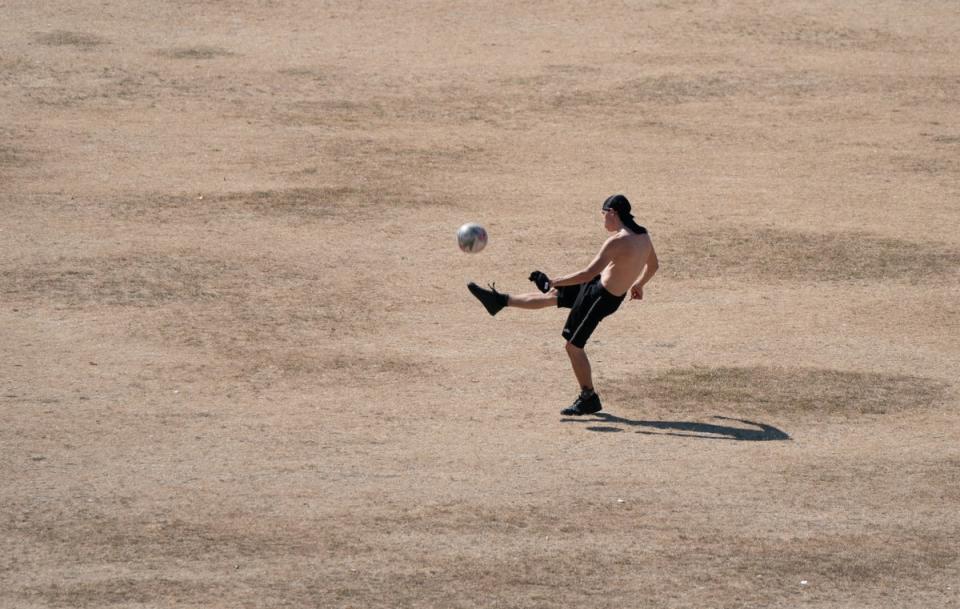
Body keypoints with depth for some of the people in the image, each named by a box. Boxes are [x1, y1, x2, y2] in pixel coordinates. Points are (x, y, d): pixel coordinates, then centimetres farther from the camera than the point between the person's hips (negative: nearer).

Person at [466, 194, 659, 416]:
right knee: (550, 297, 21)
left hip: (601, 296, -9)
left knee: (573, 346, 3)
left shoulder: (618, 242, -30)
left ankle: (589, 399, 14)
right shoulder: (642, 236, -2)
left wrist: (554, 282, -25)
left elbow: (588, 273, -32)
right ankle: (500, 301, 35)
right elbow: (653, 265, 15)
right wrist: (638, 285, 33)